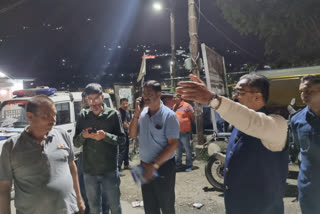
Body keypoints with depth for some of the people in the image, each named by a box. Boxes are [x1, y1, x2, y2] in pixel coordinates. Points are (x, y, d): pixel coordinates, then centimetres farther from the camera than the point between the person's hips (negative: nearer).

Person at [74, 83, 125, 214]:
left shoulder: (113, 114, -6)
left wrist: (105, 136, -23)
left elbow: (122, 139, -5)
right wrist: (83, 135, -17)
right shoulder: (83, 116, 2)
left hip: (109, 170, -2)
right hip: (89, 170, 3)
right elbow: (76, 143, 5)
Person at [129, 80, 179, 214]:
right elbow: (132, 135, 3)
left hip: (164, 168, -5)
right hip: (145, 167, 5)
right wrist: (136, 114, -10)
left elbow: (173, 144, -17)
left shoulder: (169, 115, -15)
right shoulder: (142, 113, 3)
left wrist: (155, 165, -20)